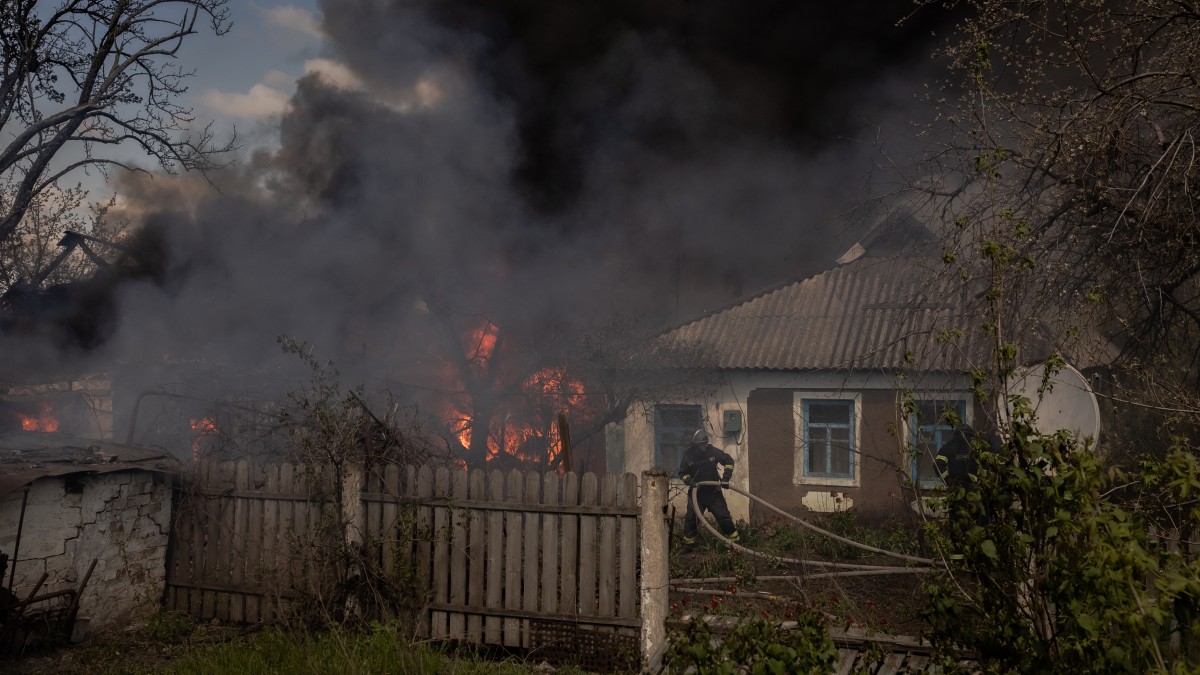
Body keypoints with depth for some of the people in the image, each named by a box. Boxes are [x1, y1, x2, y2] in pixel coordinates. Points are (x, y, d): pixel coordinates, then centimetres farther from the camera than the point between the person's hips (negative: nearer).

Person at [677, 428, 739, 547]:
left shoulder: (712, 452, -11)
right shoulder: (688, 455, -11)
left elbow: (729, 460, -1)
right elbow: (682, 473, 0)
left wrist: (726, 477, -10)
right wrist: (689, 481, -19)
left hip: (713, 491, 0)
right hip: (696, 492, 0)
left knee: (723, 515, 3)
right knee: (691, 517, -3)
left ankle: (734, 538, 16)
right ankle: (688, 541, 13)